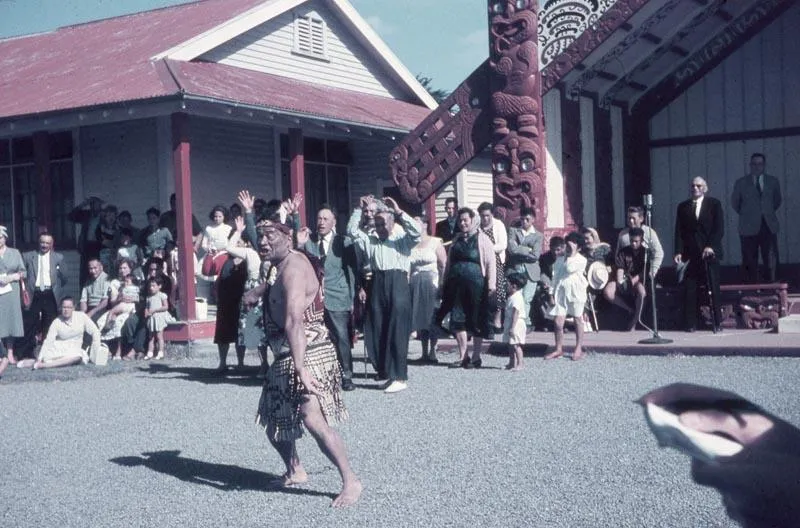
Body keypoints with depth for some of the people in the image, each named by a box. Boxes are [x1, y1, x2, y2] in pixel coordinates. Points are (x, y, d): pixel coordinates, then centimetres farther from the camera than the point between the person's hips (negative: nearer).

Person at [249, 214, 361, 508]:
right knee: (274, 417, 19)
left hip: (307, 352, -10)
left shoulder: (293, 267, -21)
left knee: (313, 418, -23)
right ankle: (295, 471, 36)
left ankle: (351, 482, -16)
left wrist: (300, 368, -41)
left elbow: (294, 321, -33)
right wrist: (259, 291, 22)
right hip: (284, 355, 10)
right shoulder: (278, 266, 10)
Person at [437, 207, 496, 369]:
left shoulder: (482, 239, -1)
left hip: (476, 285, -5)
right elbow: (449, 263, 21)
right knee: (457, 320, 4)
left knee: (476, 322, 2)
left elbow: (490, 263, -6)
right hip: (457, 286, 5)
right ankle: (462, 356, 13)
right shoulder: (456, 240, 15)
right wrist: (444, 283, 16)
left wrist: (491, 285, -13)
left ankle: (476, 357, 11)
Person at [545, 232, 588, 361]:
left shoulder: (581, 260, -3)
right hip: (560, 293, 4)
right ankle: (558, 349, 12)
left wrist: (571, 253, -14)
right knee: (557, 322, -1)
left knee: (577, 320, 8)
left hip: (575, 293, -4)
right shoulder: (560, 260, 12)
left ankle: (578, 349, 19)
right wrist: (552, 294, 5)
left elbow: (570, 268, -21)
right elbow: (555, 277, 12)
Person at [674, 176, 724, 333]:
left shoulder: (714, 204, 7)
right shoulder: (683, 207, 13)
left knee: (713, 289, -2)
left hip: (709, 253, -2)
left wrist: (711, 246, -13)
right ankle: (690, 324, 1)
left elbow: (719, 228, 0)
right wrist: (678, 252, -2)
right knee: (689, 290, -3)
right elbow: (679, 231, 9)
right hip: (690, 254, 2)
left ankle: (716, 323, 4)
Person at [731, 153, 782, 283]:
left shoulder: (773, 182, 8)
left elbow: (777, 200, 21)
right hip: (749, 227, -1)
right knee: (750, 262, -1)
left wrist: (768, 213, 15)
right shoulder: (741, 183, 3)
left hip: (769, 226, 1)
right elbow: (735, 202, 15)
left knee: (771, 260, -4)